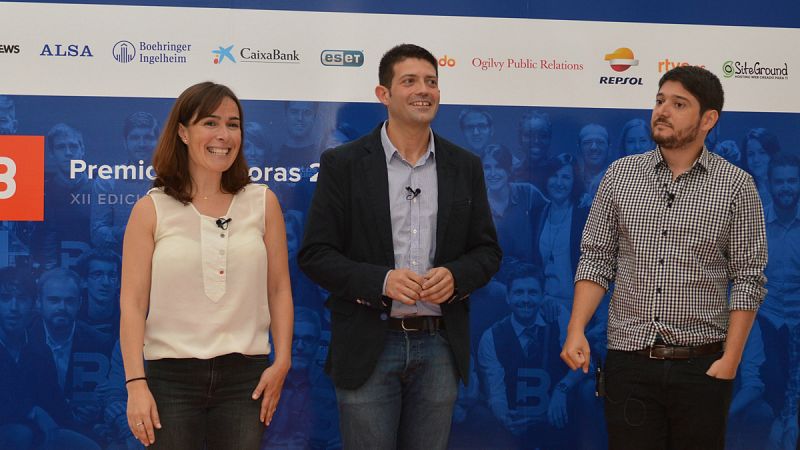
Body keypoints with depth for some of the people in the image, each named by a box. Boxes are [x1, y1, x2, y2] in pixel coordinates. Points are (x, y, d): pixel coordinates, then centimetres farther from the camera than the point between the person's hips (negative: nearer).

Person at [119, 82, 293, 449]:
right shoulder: (151, 210, 0)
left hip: (245, 375, 2)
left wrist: (281, 362, -3)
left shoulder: (262, 203, 6)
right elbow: (132, 303, -3)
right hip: (171, 376, -1)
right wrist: (136, 384, -10)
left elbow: (279, 289, 6)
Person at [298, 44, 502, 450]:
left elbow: (488, 251, 11)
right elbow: (314, 254, -4)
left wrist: (455, 276, -12)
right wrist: (382, 280, -19)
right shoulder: (343, 164, -2)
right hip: (368, 349, -3)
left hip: (439, 346, 3)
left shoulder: (464, 167, 8)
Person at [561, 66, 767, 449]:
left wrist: (731, 358, -8)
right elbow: (596, 259, 5)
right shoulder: (620, 175, 5)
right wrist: (576, 329, -7)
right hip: (629, 359, 1)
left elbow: (748, 278, -1)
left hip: (702, 364, -1)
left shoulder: (736, 186, -1)